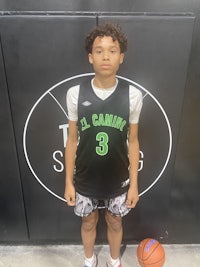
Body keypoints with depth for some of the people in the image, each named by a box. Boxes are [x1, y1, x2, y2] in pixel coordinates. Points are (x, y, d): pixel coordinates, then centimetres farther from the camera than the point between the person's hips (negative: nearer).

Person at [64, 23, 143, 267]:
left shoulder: (132, 96, -13)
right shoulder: (75, 94, -13)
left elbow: (132, 141, -4)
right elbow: (72, 140, -4)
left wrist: (134, 182, -1)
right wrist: (68, 181, -1)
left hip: (118, 180, 0)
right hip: (85, 179, 0)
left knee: (115, 222, 23)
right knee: (88, 222, 23)